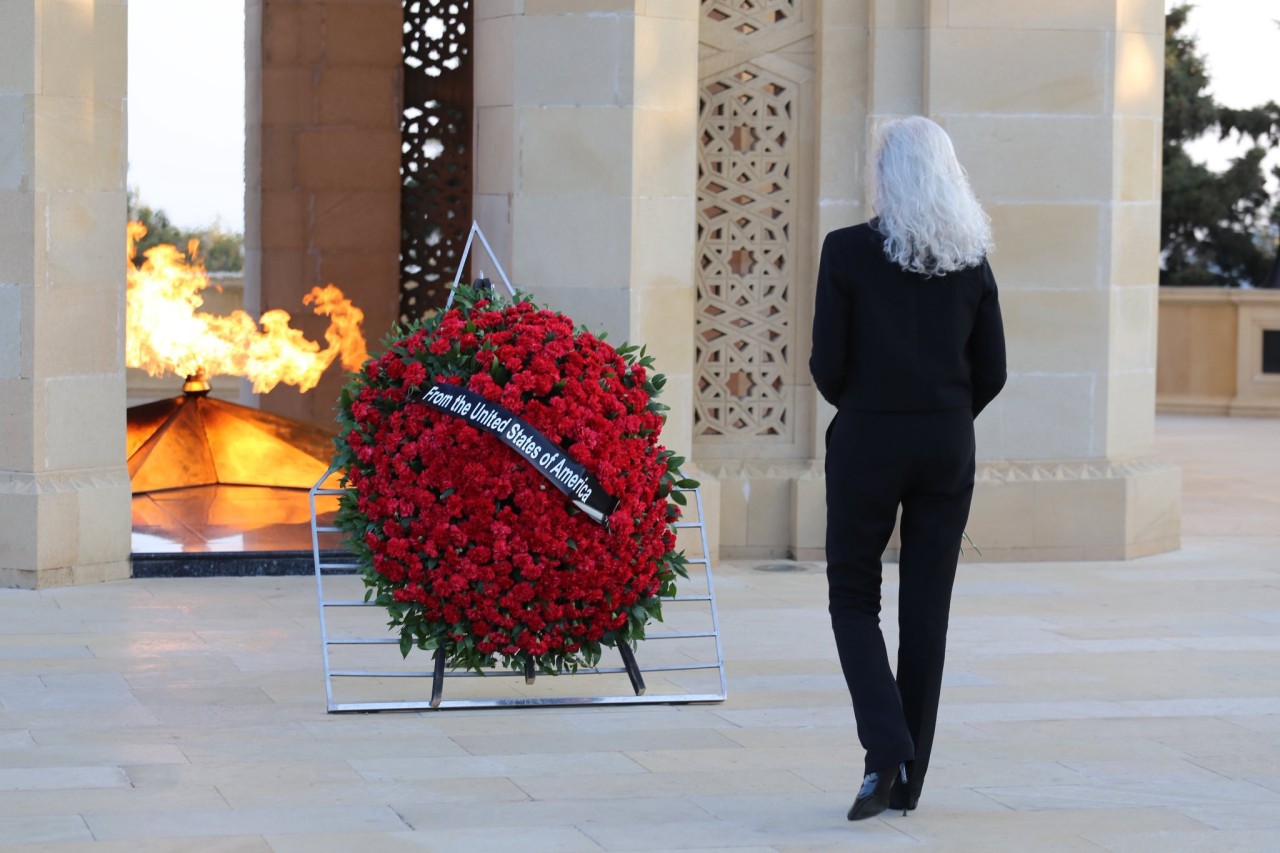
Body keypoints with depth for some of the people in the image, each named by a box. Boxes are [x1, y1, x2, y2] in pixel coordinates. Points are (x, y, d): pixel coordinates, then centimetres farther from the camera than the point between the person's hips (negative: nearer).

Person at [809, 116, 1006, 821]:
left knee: (853, 597, 10)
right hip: (948, 449, 3)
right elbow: (991, 372, 3)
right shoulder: (971, 261, 1)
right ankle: (906, 780, 14)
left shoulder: (847, 252, -9)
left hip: (866, 444, -3)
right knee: (926, 608, 9)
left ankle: (885, 750, -11)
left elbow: (828, 364, -9)